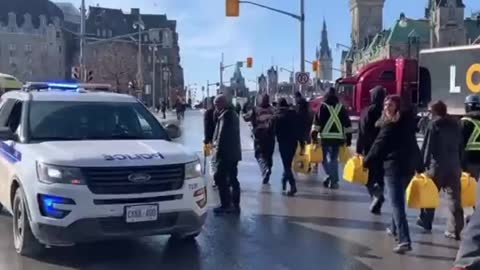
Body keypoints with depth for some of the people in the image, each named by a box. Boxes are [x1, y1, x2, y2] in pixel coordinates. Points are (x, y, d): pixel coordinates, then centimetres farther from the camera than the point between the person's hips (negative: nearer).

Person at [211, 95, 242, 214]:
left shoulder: (226, 115, -15)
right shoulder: (232, 113, 16)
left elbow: (222, 135, -19)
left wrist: (218, 151, -16)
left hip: (225, 153, -10)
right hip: (233, 153, 10)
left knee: (220, 178, -4)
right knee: (232, 179, 12)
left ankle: (225, 205, -3)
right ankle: (235, 205, 16)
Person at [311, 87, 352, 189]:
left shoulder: (323, 107, 0)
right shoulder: (341, 107, 10)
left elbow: (317, 121, -7)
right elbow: (347, 123, 10)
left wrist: (314, 135, -5)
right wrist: (348, 138, 13)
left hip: (325, 137, -3)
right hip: (338, 137, 3)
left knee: (325, 158, 9)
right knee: (334, 159, 11)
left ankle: (330, 176, -13)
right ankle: (333, 181, 9)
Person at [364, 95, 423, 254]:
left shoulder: (390, 126, -9)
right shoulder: (408, 123, 13)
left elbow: (378, 146, -8)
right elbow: (413, 146, 17)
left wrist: (366, 162, 4)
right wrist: (420, 168, 21)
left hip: (394, 167, -8)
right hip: (409, 167, 8)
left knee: (397, 203, -10)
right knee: (398, 200, 25)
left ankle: (405, 240, -17)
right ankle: (395, 229, 41)